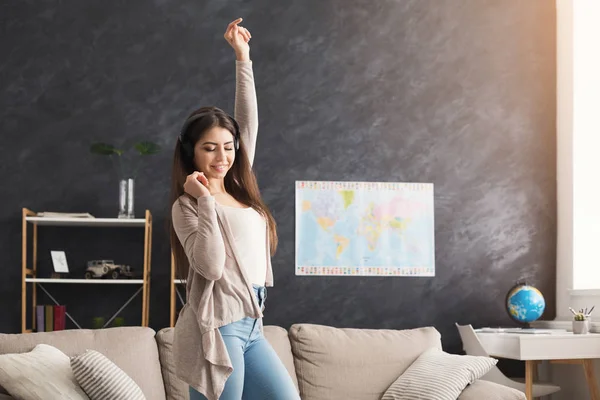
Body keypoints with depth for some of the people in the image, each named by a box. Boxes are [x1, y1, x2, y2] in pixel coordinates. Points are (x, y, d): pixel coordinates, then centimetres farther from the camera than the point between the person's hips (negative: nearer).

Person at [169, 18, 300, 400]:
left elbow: (249, 122, 15)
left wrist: (243, 58, 15)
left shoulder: (239, 190, 13)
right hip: (216, 328, -8)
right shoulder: (187, 205, -6)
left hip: (250, 326, 8)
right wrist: (205, 201, -17)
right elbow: (211, 265, -20)